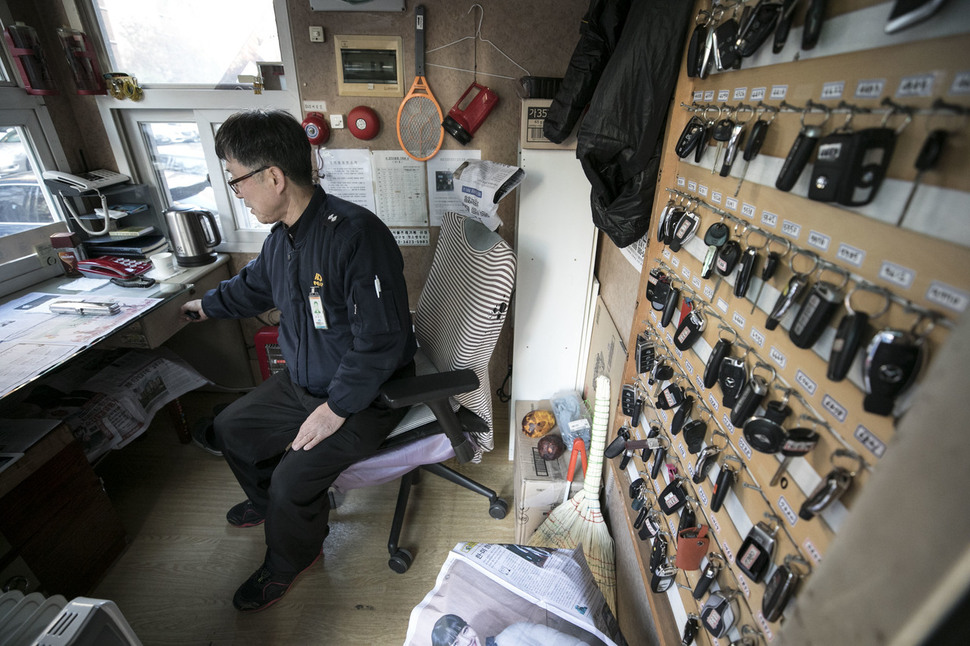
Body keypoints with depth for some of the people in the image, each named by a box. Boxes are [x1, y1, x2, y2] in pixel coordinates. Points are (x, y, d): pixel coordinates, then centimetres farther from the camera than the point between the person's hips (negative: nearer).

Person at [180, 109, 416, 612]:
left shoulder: (355, 234, -29)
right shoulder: (282, 235, 1)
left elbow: (381, 340, -30)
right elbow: (254, 284, 24)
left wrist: (336, 409, -23)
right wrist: (204, 306, 39)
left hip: (366, 395, -9)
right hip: (302, 380, 9)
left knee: (293, 480, -16)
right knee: (231, 428, 17)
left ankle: (288, 562, 22)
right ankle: (270, 503, 47)